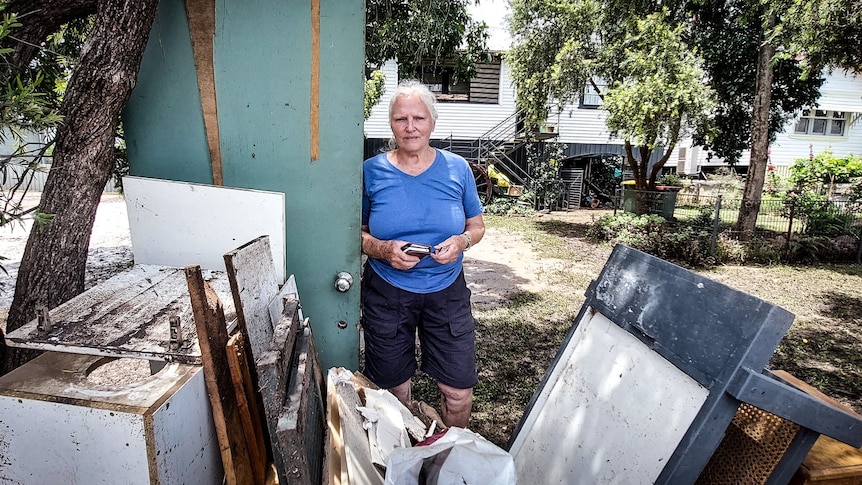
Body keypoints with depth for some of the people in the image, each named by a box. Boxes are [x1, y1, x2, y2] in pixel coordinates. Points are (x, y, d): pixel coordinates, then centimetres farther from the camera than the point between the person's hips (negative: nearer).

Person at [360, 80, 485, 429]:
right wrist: (383, 249, -20)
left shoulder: (457, 169, -2)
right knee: (393, 390, 15)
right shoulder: (372, 172, -5)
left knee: (459, 392, 5)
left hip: (447, 292, 1)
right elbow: (355, 233, 0)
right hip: (387, 295, 0)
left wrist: (462, 241, -15)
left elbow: (477, 225, 7)